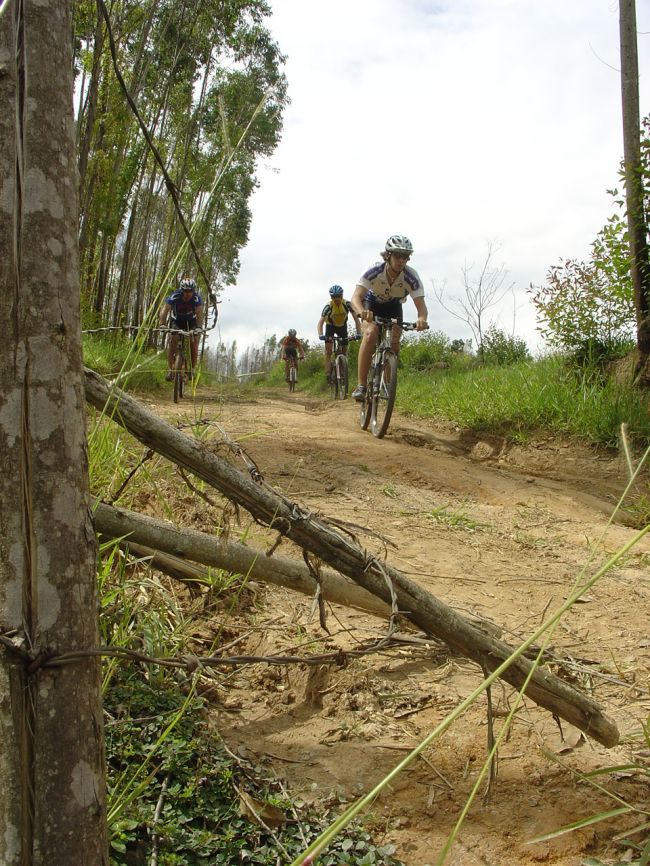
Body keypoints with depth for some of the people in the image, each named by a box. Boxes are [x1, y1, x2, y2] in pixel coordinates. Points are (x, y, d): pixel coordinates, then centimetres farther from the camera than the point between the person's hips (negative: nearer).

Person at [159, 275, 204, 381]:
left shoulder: (197, 298, -28)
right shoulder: (174, 296, -29)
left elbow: (199, 313, -36)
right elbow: (165, 310, -35)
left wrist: (199, 327, -53)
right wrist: (162, 324, -52)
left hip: (191, 322, 0)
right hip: (177, 321, 0)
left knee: (194, 342, -17)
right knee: (172, 340, -21)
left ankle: (192, 369, -2)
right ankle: (170, 369, -17)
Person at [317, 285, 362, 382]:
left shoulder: (347, 304, -27)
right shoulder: (328, 306, -30)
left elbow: (356, 319, -27)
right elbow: (320, 322, -35)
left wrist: (358, 333, -40)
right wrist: (321, 335, -52)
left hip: (342, 326, 2)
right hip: (331, 325, -2)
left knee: (344, 351, 0)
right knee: (328, 351, -16)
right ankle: (328, 374, -19)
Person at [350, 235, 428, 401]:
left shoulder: (411, 277, -31)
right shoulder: (374, 271, -34)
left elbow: (421, 305, -35)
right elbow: (356, 297, -42)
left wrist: (422, 318, -60)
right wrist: (361, 311, -66)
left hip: (393, 307, 2)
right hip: (372, 303, -2)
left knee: (394, 344, -15)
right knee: (371, 333, -28)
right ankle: (361, 386, -27)